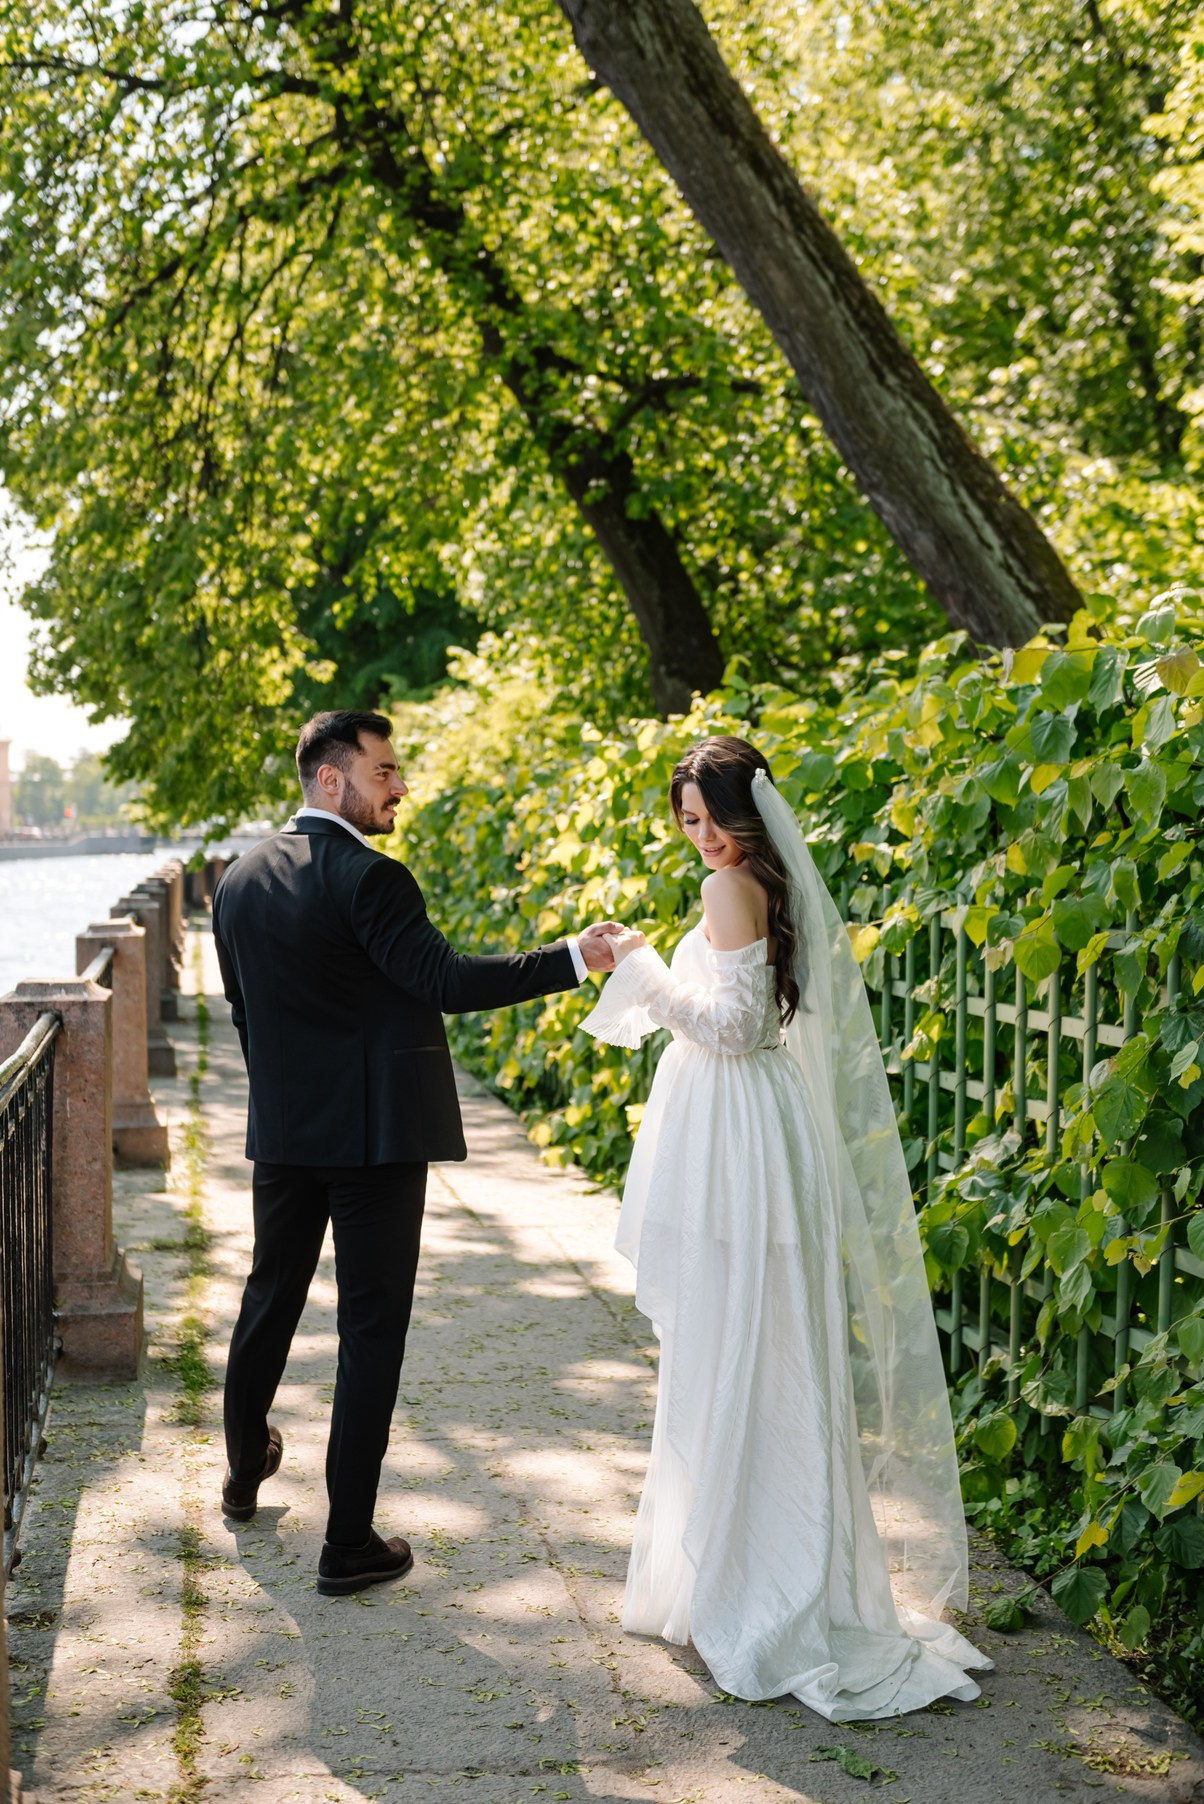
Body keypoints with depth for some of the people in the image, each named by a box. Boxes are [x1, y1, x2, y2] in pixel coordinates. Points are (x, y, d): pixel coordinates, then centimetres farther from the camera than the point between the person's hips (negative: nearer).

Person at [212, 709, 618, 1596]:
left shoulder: (240, 880, 6)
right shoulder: (368, 878, -17)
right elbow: (447, 981, -24)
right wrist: (574, 957, -23)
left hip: (281, 1131, 7)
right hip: (376, 1132, -7)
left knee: (271, 1298, 24)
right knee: (372, 1330, 1)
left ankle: (245, 1471, 44)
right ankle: (351, 1543, 6)